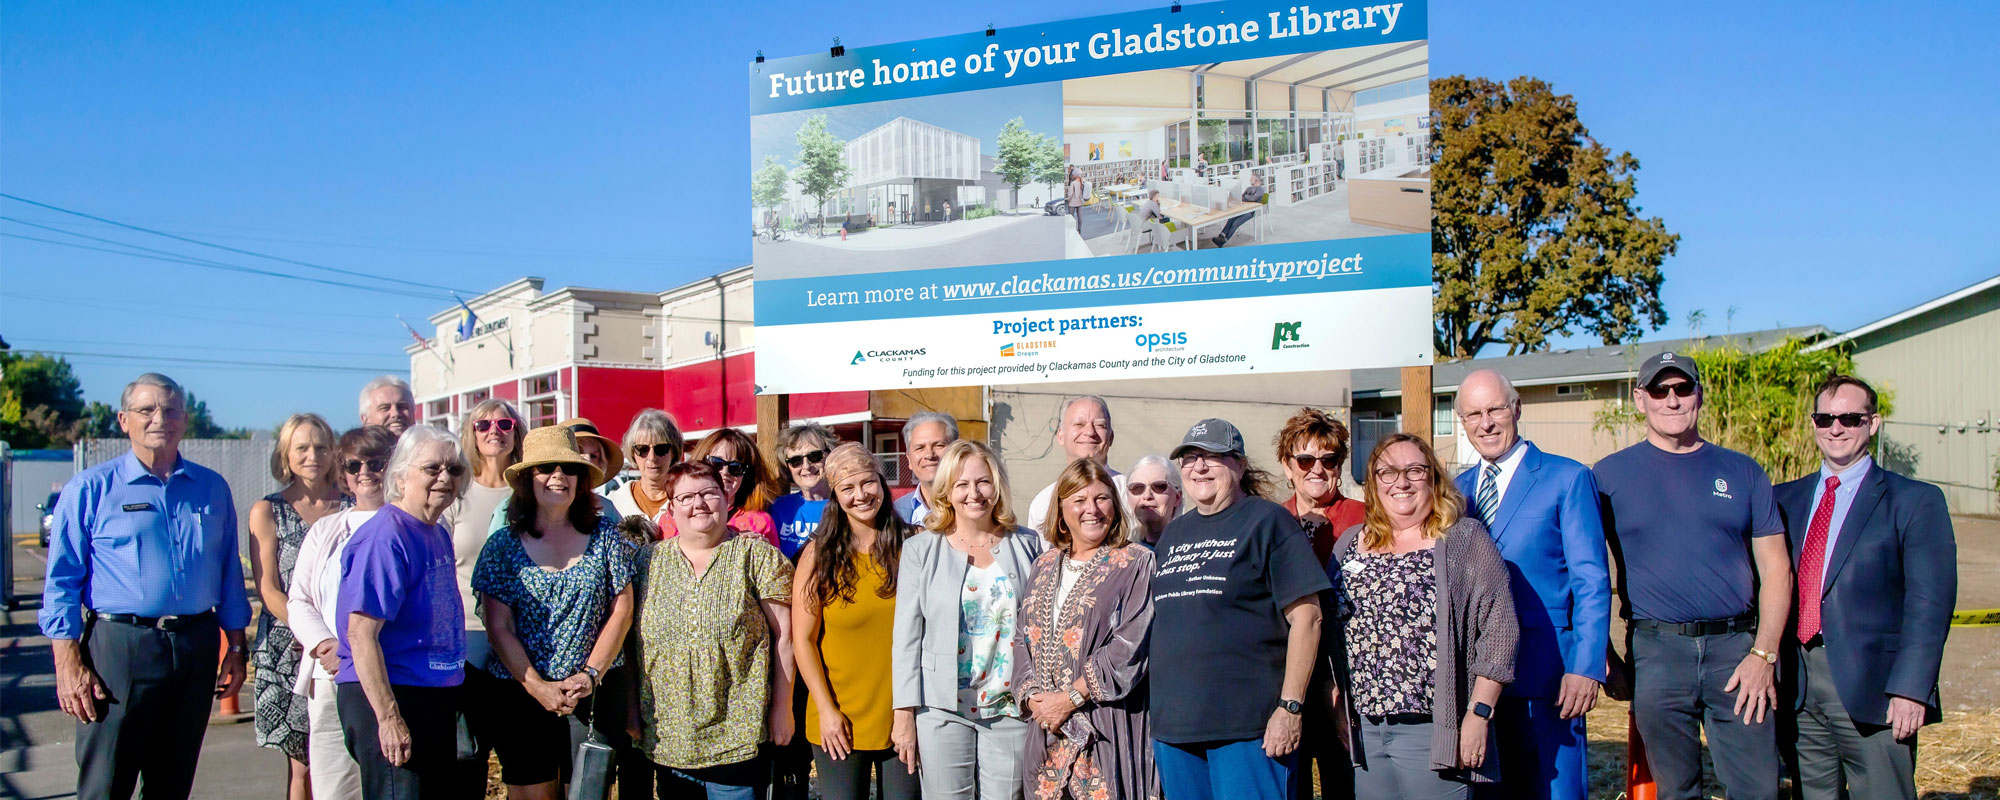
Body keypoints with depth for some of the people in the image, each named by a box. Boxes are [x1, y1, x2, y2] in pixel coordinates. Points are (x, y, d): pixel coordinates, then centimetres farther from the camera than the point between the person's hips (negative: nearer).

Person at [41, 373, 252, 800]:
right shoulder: (91, 488, 0)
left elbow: (229, 576, 15)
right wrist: (69, 664, -10)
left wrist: (235, 648, 12)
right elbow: (62, 583, -2)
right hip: (119, 646, -3)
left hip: (196, 648, 4)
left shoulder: (212, 488, 10)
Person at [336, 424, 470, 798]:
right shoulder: (385, 536, -16)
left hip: (436, 699, 9)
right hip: (388, 698, -9)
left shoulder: (439, 534, 11)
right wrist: (389, 718, -24)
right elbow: (361, 634, -21)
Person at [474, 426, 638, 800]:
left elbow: (621, 611, 1)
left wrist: (589, 675, -9)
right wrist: (539, 687, -11)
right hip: (523, 694, -1)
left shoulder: (605, 535, 3)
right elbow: (499, 629, -3)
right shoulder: (503, 545, 0)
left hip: (597, 690, 1)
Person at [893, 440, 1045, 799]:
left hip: (1011, 710, 1)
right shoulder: (920, 549, 3)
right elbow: (906, 637, 1)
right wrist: (905, 714, -3)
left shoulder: (1027, 545, 7)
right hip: (941, 709, -1)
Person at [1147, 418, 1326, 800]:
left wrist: (1291, 707, -14)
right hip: (1171, 725, 6)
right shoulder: (1174, 532, 17)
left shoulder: (1267, 521, -2)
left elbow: (1306, 617, -8)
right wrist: (1150, 708, 15)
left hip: (1247, 726, -6)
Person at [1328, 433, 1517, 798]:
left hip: (1435, 732, -4)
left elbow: (1498, 629, -7)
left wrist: (1478, 714, -12)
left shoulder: (1465, 539, -2)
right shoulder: (1350, 544, 11)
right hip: (1363, 731, 4)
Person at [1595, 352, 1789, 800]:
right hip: (1655, 653, -1)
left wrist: (1763, 654, -4)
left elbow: (1776, 570, 7)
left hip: (1737, 649, 1)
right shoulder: (1609, 475, 5)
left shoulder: (1741, 472, 9)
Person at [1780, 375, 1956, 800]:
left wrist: (1910, 688, -15)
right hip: (1797, 686, 4)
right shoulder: (1786, 499, 13)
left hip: (1870, 687, -4)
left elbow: (1929, 603, -7)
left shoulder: (1913, 501, 1)